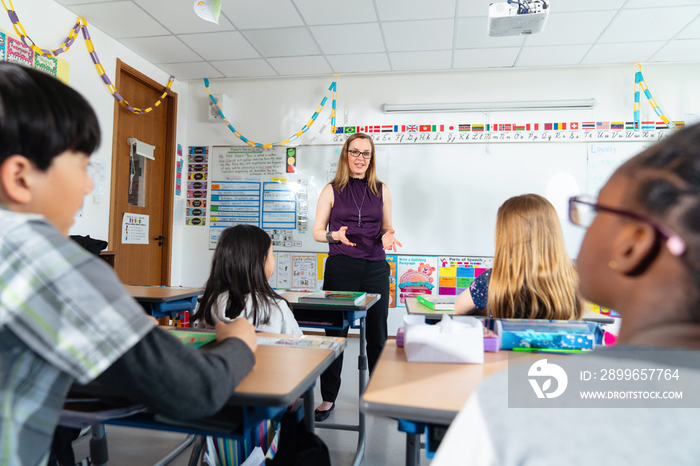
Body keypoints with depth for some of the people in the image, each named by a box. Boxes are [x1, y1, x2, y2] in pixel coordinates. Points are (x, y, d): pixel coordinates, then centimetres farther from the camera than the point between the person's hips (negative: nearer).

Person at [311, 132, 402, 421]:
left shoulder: (381, 190, 10)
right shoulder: (332, 190, 4)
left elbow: (387, 228, 15)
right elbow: (317, 232, 5)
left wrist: (387, 237, -8)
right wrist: (335, 235, -16)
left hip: (376, 268, 2)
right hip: (341, 267, -2)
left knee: (377, 335, 8)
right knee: (335, 333, 3)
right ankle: (328, 398, 18)